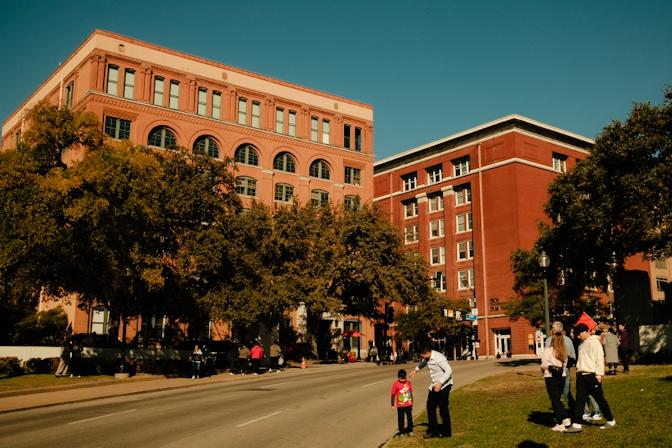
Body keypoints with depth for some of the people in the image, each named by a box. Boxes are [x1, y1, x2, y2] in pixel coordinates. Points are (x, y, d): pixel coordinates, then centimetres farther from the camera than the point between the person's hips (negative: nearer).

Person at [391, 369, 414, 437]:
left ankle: (410, 430, 28)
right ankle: (401, 432, 19)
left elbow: (411, 392, 8)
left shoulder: (408, 382, -4)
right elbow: (393, 394, -9)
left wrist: (412, 402, 14)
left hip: (408, 405, 3)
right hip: (400, 405, -3)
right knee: (401, 419, 7)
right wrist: (392, 405, -7)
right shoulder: (396, 384, -14)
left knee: (409, 418, 12)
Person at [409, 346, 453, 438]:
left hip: (444, 386, -9)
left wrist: (440, 383, -34)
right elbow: (422, 362, 27)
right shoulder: (427, 358, 2)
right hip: (434, 386, 9)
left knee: (443, 408, -2)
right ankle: (433, 431, 18)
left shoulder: (438, 358, -25)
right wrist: (416, 370, 30)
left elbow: (449, 371, -28)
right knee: (430, 407, 9)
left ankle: (446, 432, 12)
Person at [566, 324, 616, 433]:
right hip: (581, 375, 8)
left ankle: (610, 421, 19)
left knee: (600, 399, 4)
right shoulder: (582, 344, 17)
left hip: (592, 375, -8)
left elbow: (599, 358, -14)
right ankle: (576, 424, 0)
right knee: (579, 400, 2)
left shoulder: (594, 341, -9)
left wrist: (599, 374, -17)